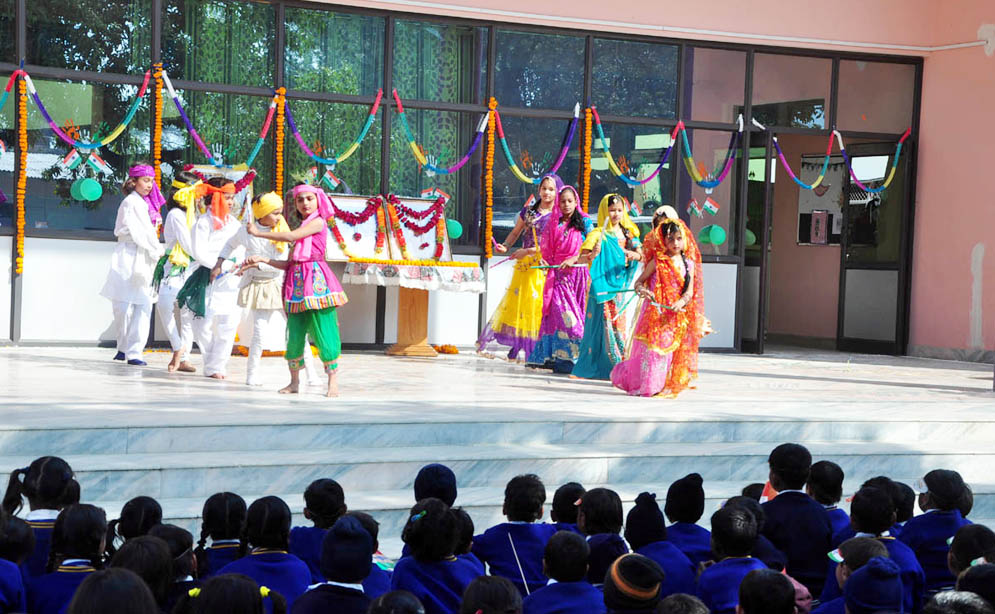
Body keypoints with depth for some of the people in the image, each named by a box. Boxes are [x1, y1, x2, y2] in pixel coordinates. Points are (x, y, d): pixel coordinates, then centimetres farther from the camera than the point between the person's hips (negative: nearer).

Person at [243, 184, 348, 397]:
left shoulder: (318, 222, -1)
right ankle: (294, 382, 12)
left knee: (323, 331, -8)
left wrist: (259, 233, -3)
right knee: (295, 333, 4)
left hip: (316, 279, -7)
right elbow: (289, 263, 18)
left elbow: (291, 236, -13)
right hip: (297, 283, 7)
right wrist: (263, 260, 7)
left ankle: (333, 381, -4)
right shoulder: (300, 228, 22)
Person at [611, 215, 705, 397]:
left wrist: (680, 303, -18)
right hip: (656, 312, -3)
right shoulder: (657, 261, -2)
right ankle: (645, 386, 5)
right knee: (651, 348, -5)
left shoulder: (689, 264, 6)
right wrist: (642, 290, -21)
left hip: (677, 316, 3)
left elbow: (690, 292, 2)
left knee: (672, 350, 5)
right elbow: (639, 281, 1)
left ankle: (665, 385, 16)